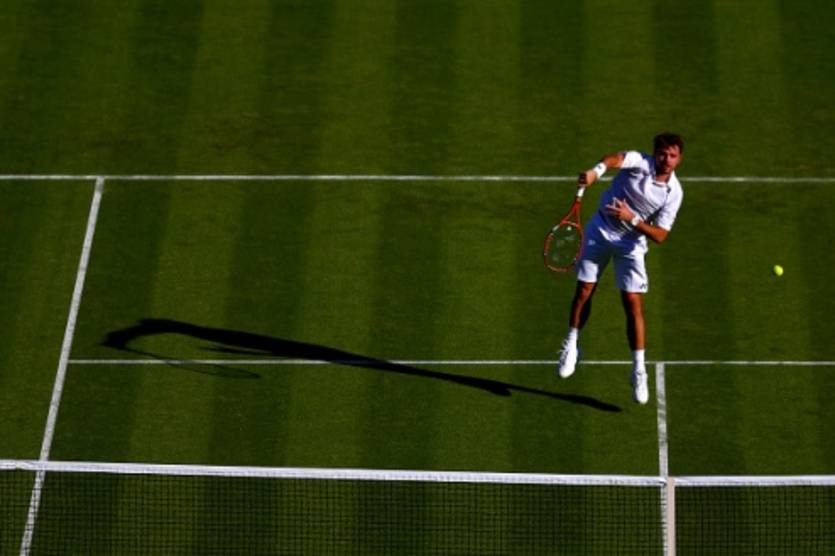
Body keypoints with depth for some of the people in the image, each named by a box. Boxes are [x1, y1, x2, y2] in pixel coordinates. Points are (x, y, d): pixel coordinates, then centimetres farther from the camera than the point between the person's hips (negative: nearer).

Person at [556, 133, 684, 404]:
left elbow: (660, 235, -17)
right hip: (601, 230, 0)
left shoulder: (674, 193, -14)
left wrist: (632, 219, -32)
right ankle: (571, 346, 26)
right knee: (584, 291, 3)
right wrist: (597, 170, -64)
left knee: (634, 305, -6)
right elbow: (619, 158, -42)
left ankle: (639, 371, 1)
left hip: (631, 244, 0)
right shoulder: (640, 163, -18)